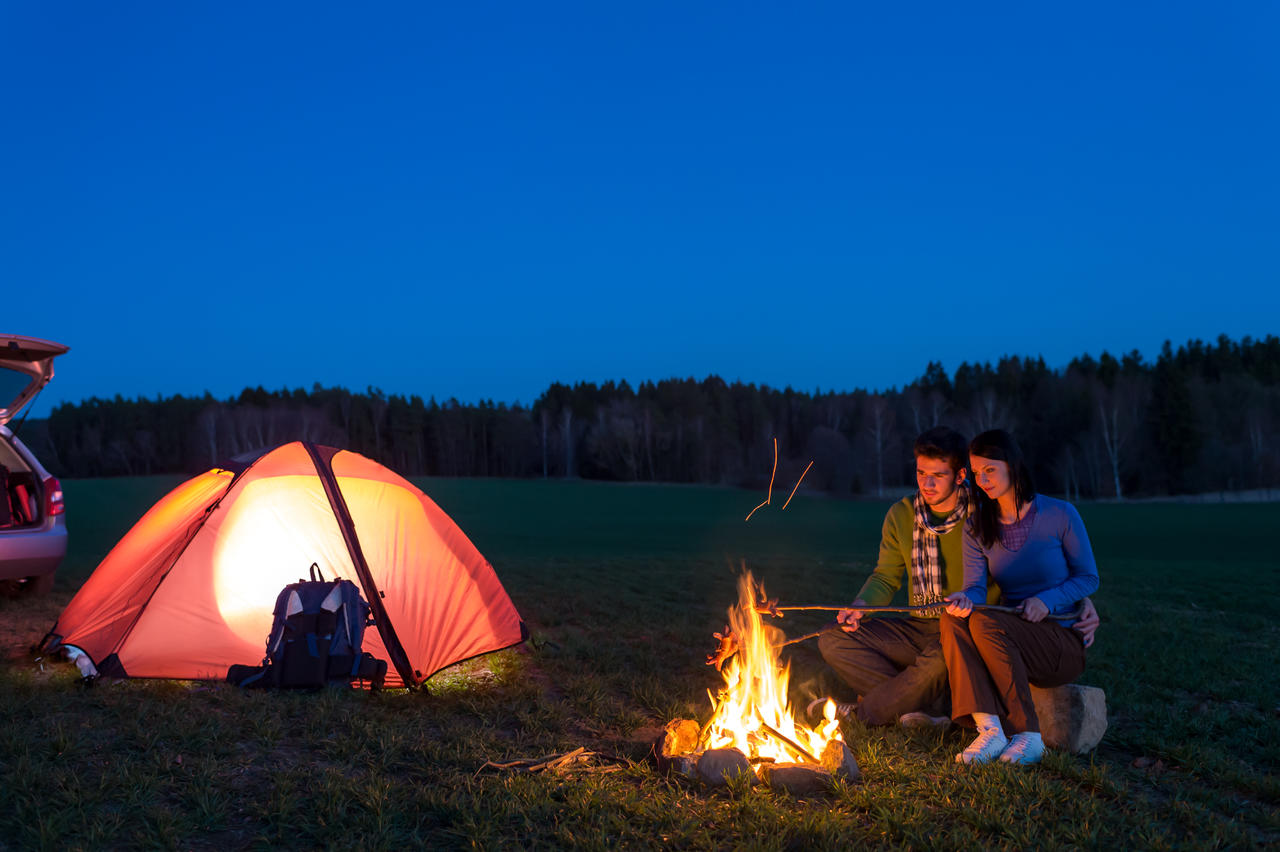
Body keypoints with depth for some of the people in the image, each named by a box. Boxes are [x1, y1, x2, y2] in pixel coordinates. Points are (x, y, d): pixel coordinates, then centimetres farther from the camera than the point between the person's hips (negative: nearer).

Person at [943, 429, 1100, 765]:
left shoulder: (1059, 514, -4)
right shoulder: (976, 527, 7)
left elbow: (1088, 578, 1)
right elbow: (976, 586, -3)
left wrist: (1046, 600, -17)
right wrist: (965, 598, -28)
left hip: (1065, 643, -4)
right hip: (1010, 643, 4)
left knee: (985, 622, -32)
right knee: (952, 620, -26)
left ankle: (1029, 736, -27)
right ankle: (989, 729, -36)